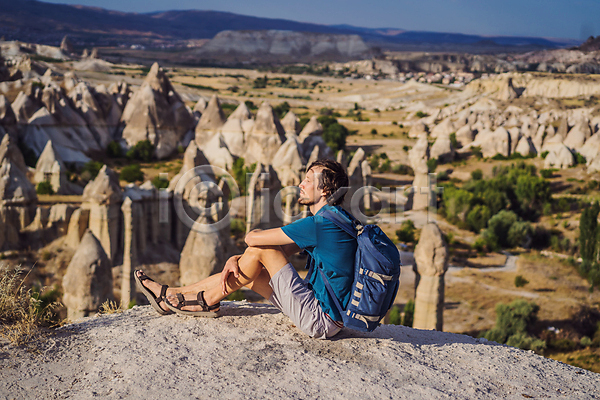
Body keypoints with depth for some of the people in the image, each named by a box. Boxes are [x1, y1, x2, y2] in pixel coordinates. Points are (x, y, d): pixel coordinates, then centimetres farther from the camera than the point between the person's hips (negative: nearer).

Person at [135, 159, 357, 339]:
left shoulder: (323, 223, -22)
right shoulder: (331, 218, 11)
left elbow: (252, 238, -18)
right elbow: (280, 251, 13)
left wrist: (259, 233, 8)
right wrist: (236, 259, -1)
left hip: (321, 320, -10)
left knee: (259, 251, -12)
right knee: (243, 270, 9)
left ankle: (206, 300, 5)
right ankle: (170, 295, 18)